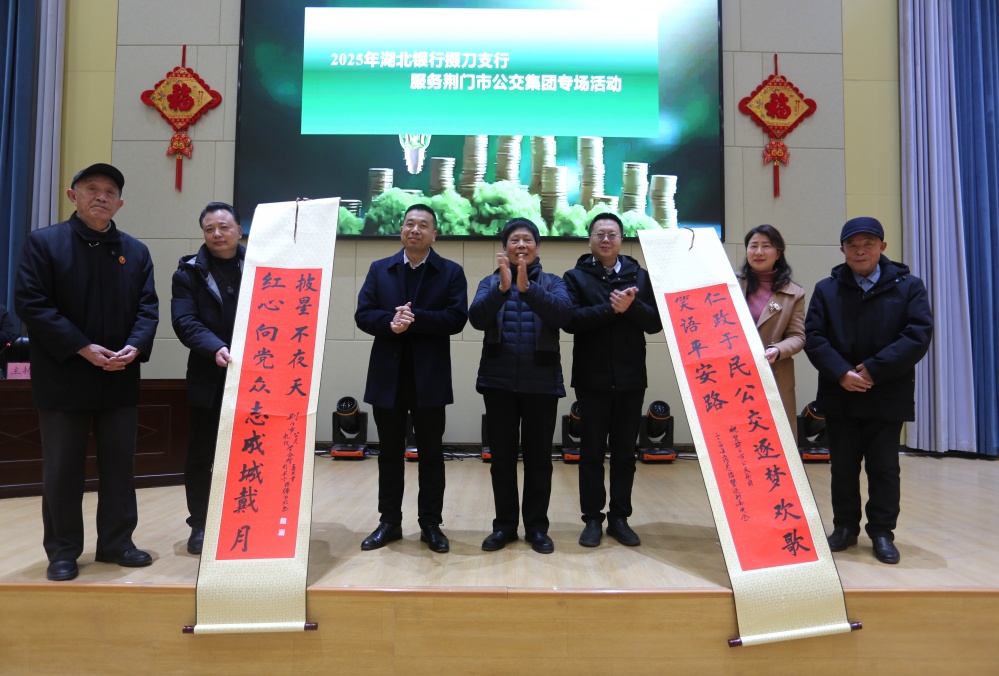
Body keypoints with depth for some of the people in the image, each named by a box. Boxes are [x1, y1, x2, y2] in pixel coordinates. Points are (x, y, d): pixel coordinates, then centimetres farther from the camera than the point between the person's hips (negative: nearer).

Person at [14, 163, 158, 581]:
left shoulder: (136, 252, 9)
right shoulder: (44, 243, -3)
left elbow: (148, 307, 4)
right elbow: (30, 303, -11)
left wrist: (134, 347, -15)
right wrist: (83, 349, -18)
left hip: (120, 379, 4)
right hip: (63, 378, -3)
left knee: (120, 465, 10)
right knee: (62, 469, 6)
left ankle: (116, 542, 24)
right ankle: (62, 551, 20)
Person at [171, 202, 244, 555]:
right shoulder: (189, 272, 5)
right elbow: (184, 321, -7)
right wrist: (215, 348, -24)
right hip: (209, 379, 0)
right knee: (201, 455, 6)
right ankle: (200, 525, 19)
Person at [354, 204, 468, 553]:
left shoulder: (451, 272, 2)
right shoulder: (379, 269, 9)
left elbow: (456, 318, -10)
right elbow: (363, 315, 0)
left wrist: (415, 318, -20)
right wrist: (390, 321, -19)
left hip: (430, 377, -2)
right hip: (387, 375, 2)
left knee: (431, 452, 7)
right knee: (389, 452, 10)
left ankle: (431, 524, 18)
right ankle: (389, 522, 22)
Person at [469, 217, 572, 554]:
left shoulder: (552, 282, 5)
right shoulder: (490, 282, 7)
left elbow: (564, 314, -15)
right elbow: (477, 318, -11)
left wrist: (528, 287, -27)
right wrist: (503, 287, -26)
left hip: (541, 382, 0)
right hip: (499, 381, 1)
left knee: (538, 456, 6)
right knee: (502, 456, 7)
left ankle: (537, 526, 18)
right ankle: (505, 524, 19)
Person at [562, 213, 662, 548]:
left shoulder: (640, 276, 8)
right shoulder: (576, 277, 2)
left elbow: (656, 322, 0)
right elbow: (570, 320, -13)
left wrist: (632, 306, -17)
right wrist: (611, 309, -21)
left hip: (630, 378, 2)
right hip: (592, 378, -2)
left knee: (624, 453, 9)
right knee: (592, 452, 5)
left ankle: (619, 518, 19)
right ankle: (592, 519, 16)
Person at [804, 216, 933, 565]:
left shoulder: (908, 286, 1)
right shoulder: (826, 289, 6)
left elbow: (918, 336, -10)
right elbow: (813, 337, -3)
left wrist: (874, 369, -17)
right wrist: (841, 373, -18)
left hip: (888, 398, -1)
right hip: (839, 397, 2)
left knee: (884, 467, 7)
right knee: (843, 466, 11)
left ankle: (882, 532, 20)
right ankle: (845, 527, 25)